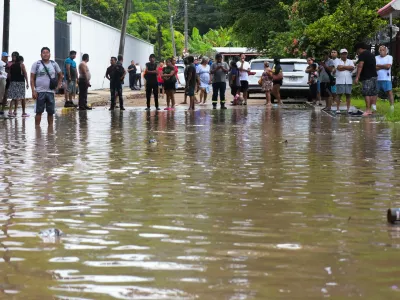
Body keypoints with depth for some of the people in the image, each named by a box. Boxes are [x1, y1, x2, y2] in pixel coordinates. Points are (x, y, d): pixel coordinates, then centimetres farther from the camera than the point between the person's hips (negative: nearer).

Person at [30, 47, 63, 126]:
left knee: (51, 112, 5)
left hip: (51, 91, 2)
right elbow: (32, 78, -1)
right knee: (38, 112, -1)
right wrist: (33, 91, -10)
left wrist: (58, 85, 9)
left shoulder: (54, 64, 8)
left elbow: (60, 75, 21)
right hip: (40, 92, -2)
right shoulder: (36, 64, 0)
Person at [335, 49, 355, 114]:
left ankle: (348, 109, 6)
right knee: (339, 94, -4)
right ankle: (338, 109, -4)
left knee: (348, 94, 3)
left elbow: (352, 68, -5)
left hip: (348, 81, 3)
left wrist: (343, 67, -7)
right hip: (340, 81, -3)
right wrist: (347, 67, -5)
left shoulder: (350, 61, 13)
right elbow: (339, 68, -14)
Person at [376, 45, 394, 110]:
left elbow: (388, 66, -10)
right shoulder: (376, 58, 10)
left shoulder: (389, 57, 4)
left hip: (386, 79, -3)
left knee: (389, 92, -9)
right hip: (377, 79, 3)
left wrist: (379, 65, -2)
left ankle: (392, 107, -11)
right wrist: (384, 66, -10)